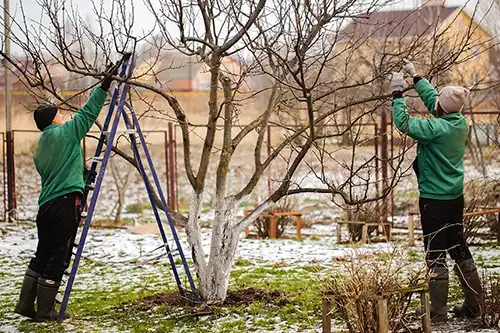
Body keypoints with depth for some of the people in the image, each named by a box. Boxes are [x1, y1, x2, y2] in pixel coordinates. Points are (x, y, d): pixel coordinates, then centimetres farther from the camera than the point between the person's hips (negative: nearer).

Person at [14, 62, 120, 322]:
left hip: (46, 206, 8)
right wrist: (105, 85, -4)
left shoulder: (39, 147, 19)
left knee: (42, 257, 15)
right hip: (65, 204, -8)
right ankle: (45, 311, 1)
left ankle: (26, 304, 17)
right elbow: (88, 113, -6)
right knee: (57, 259, -3)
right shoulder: (64, 133, -5)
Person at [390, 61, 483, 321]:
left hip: (433, 199, -8)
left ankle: (438, 310, 3)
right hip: (456, 195, 8)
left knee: (436, 254, -1)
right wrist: (415, 77, 22)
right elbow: (432, 99, 14)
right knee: (459, 249, 16)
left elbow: (403, 122, -19)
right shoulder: (461, 123, 1)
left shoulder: (437, 128, -23)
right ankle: (474, 305, 21)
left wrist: (398, 92, -9)